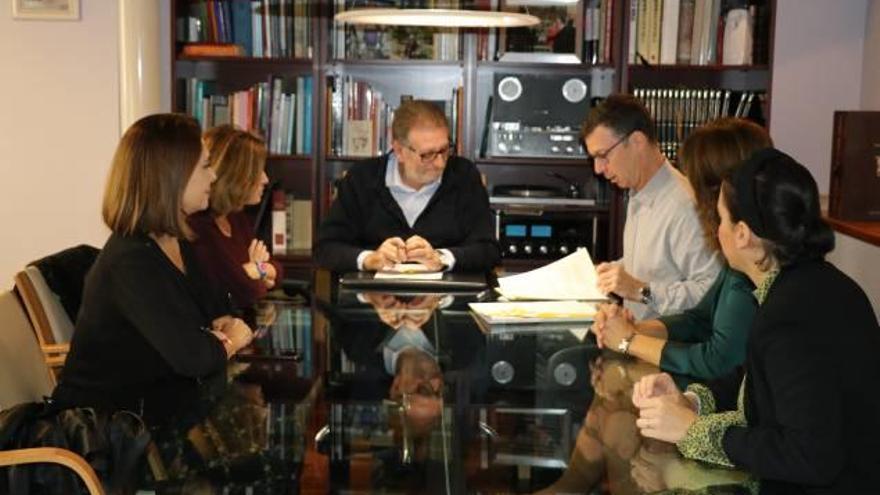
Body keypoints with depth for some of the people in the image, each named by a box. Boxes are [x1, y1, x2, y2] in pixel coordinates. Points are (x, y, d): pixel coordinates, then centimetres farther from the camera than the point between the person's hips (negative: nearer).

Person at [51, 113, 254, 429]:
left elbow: (216, 310, 13)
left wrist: (225, 328, -10)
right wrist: (230, 342, -10)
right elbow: (194, 356, -31)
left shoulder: (176, 241, 4)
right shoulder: (131, 263, -24)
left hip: (157, 395, 8)